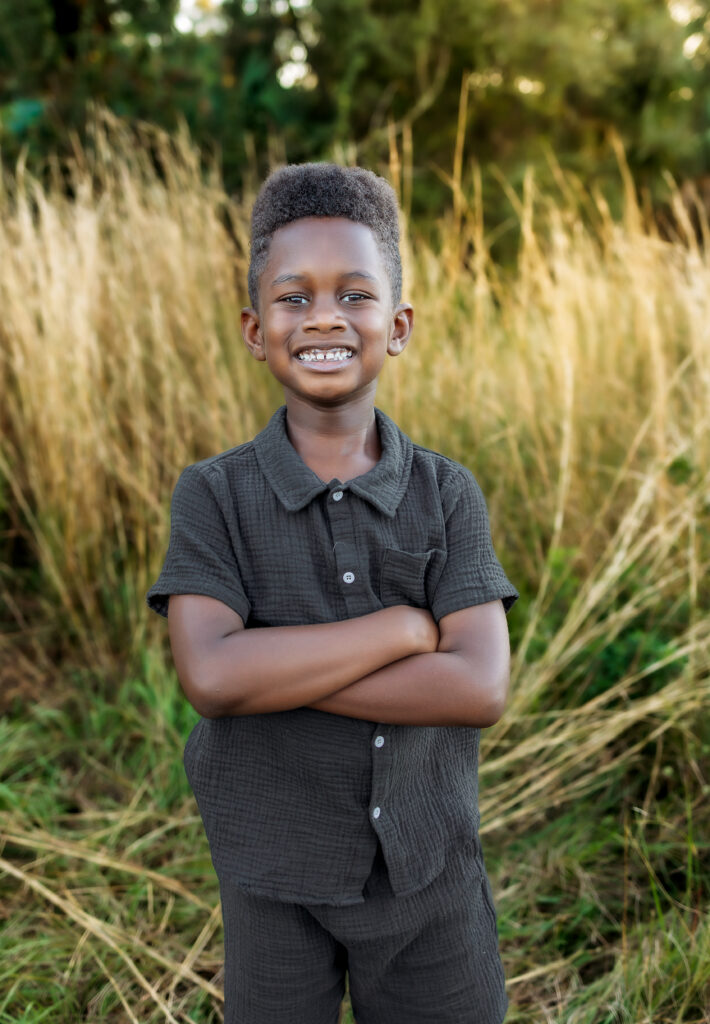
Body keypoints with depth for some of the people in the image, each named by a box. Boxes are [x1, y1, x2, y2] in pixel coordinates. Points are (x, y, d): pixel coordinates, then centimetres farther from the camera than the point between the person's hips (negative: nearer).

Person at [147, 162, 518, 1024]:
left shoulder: (448, 493, -7)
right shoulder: (213, 494, -10)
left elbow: (479, 688, -18)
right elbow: (211, 677, -24)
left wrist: (272, 671, -22)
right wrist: (406, 625, -22)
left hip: (431, 871, 1)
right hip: (278, 883, -1)